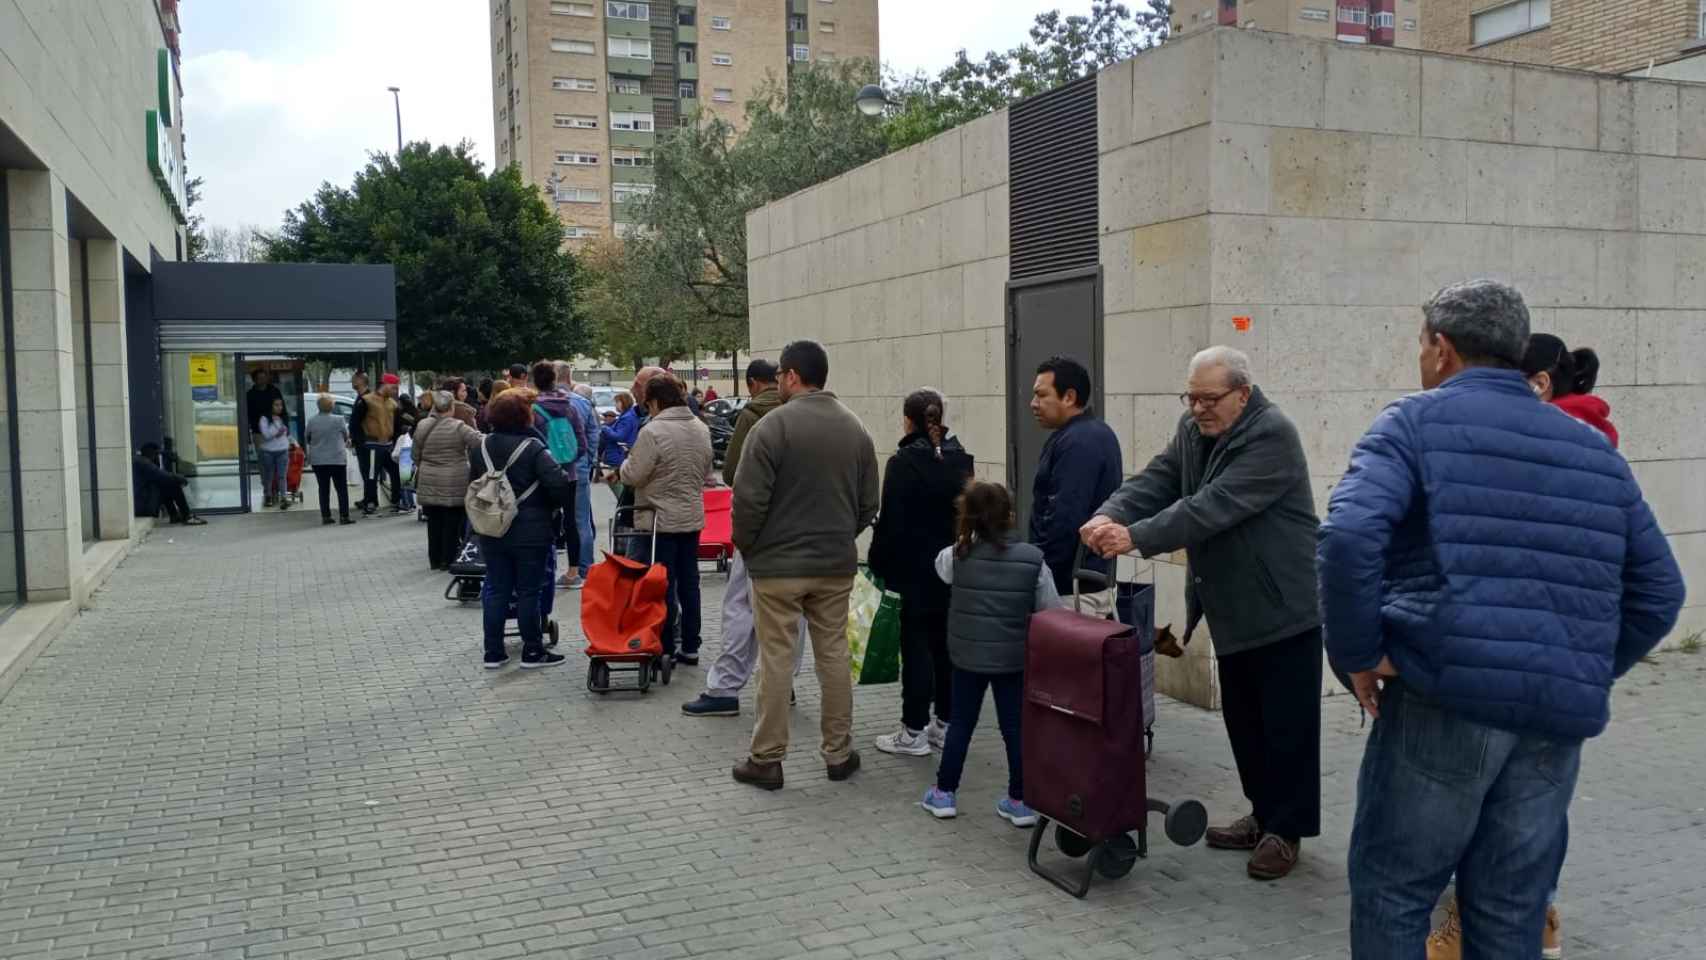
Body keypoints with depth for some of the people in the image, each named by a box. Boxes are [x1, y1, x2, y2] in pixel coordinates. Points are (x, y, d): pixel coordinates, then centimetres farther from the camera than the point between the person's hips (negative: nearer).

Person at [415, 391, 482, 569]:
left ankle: (435, 560, 19)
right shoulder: (459, 427, -13)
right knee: (452, 523, 4)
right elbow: (480, 442, -16)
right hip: (454, 485, -4)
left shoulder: (422, 426, 3)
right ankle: (448, 560, 8)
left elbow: (416, 455, 10)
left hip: (429, 484, 4)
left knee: (434, 522, 12)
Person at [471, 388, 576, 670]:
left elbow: (473, 486, 13)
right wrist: (566, 503, -2)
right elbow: (558, 483, -21)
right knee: (529, 592, 3)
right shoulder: (533, 448, -15)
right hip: (530, 533, -5)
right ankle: (532, 652, 10)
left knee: (496, 590, 11)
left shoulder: (481, 447, 4)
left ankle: (493, 652, 14)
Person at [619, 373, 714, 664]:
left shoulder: (653, 431, -18)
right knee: (689, 583, 12)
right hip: (693, 517, 7)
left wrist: (626, 463, 4)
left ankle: (666, 648, 6)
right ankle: (690, 647, 18)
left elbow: (632, 476, -15)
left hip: (660, 519, -6)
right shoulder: (701, 428, 5)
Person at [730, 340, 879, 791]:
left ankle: (766, 759, 10)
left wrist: (745, 546, 1)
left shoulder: (773, 425, -13)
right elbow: (868, 503, 9)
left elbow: (749, 499, -15)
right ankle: (839, 753, 20)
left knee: (775, 659, 2)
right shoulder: (855, 428, 5)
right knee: (834, 654, 12)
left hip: (778, 563, -5)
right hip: (836, 565, 5)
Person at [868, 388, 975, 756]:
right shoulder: (960, 459, 6)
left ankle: (914, 731, 4)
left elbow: (891, 522, -14)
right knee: (945, 643, 13)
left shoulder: (903, 463, -14)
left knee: (916, 646, -1)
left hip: (915, 568, -6)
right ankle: (946, 723, 21)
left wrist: (879, 564, -5)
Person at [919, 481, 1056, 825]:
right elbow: (1051, 611, -5)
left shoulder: (957, 555, -7)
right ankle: (1020, 801, 13)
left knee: (961, 723, 14)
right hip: (1015, 659, -1)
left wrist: (966, 538, 26)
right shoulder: (1033, 559, -10)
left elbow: (940, 565, 17)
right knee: (1014, 726, 8)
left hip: (967, 656, 1)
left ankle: (945, 793, 22)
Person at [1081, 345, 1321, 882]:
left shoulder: (1271, 436, -21)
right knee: (1243, 720, 16)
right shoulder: (1193, 430, 6)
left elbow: (1213, 507, -30)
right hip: (1233, 610, 8)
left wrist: (1137, 538, -34)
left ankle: (1287, 830, 15)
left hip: (1283, 608, -8)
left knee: (1286, 723, 2)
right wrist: (1109, 516, -23)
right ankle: (1263, 815, 30)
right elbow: (1155, 481, -3)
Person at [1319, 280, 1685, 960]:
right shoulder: (1596, 450, 17)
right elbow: (1658, 592, 17)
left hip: (1442, 701, -5)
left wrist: (1358, 655, -8)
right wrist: (1587, 674, 19)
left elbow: (1348, 536, -18)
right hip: (1559, 722, 6)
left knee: (1391, 895, 8)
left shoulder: (1417, 421, 0)